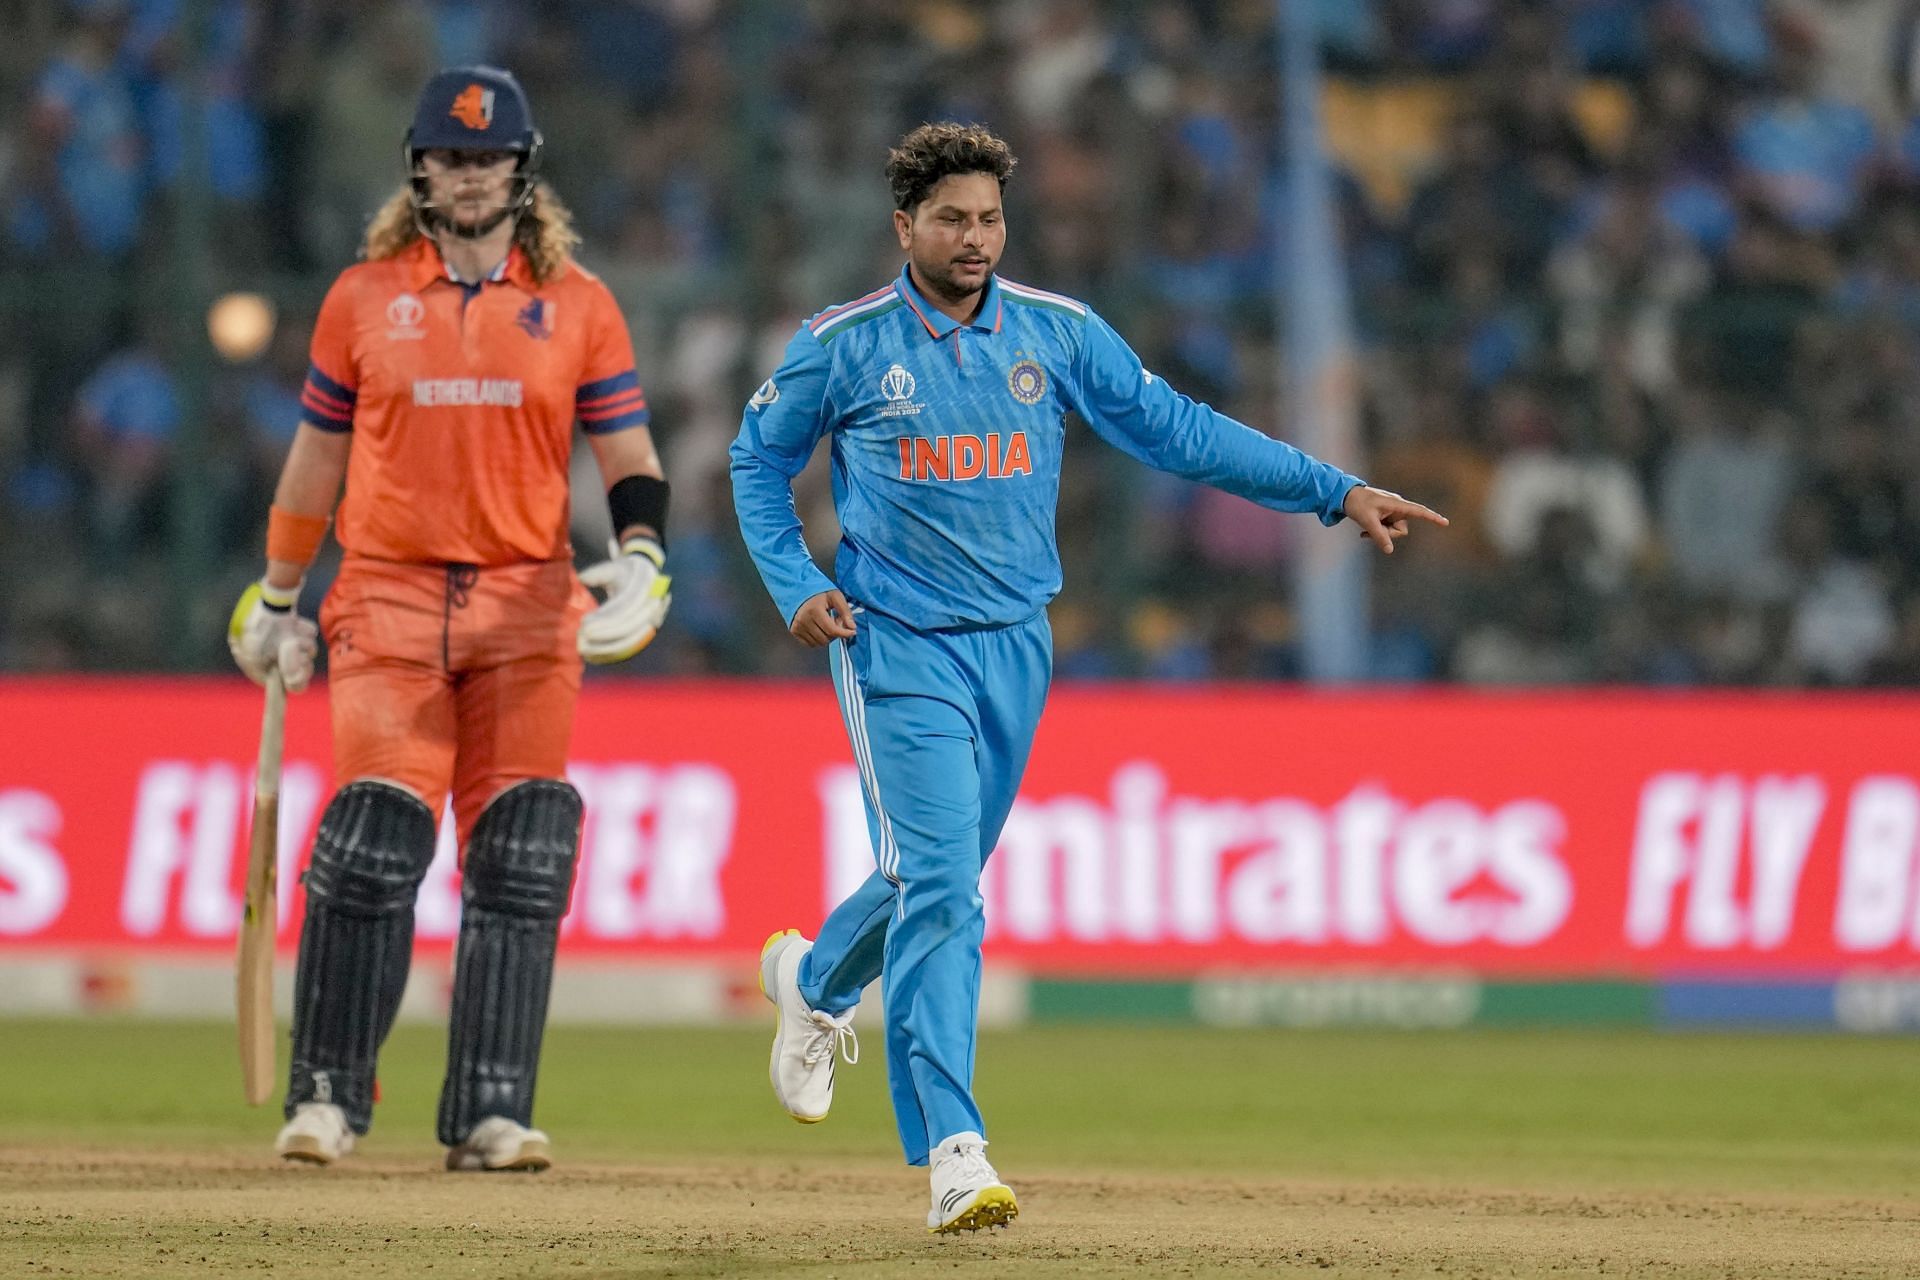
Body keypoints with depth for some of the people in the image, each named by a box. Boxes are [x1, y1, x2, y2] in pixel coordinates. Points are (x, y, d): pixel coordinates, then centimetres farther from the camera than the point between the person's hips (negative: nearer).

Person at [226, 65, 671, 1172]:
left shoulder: (579, 305, 6)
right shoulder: (363, 298, 8)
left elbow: (630, 457, 4)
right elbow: (317, 457, 15)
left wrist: (642, 559, -14)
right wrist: (276, 600, 17)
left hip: (528, 603, 1)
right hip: (388, 591, 0)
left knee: (522, 854, -6)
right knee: (374, 839, -11)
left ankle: (490, 1114, -3)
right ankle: (329, 1097, -1)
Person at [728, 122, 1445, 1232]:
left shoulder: (1059, 335, 2)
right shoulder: (843, 346, -5)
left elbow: (1177, 429, 4)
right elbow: (760, 460, 9)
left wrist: (1336, 492, -2)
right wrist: (795, 588, -5)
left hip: (1016, 644, 4)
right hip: (900, 643, -4)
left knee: (943, 876, 16)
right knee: (939, 884, -15)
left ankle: (813, 982, 48)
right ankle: (952, 1150, -16)